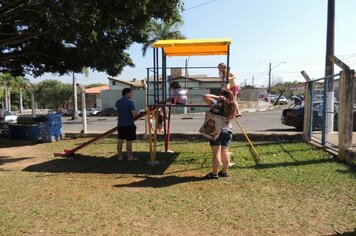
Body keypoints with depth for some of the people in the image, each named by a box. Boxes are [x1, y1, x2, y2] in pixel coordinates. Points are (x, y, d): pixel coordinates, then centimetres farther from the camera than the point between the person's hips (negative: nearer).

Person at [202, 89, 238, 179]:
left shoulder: (218, 104, -15)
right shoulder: (232, 106, 4)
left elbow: (205, 97, -18)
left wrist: (217, 97, -13)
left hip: (217, 131, -6)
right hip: (228, 131, 6)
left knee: (216, 152, -2)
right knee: (225, 151, 13)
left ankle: (215, 173, 4)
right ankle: (225, 171, 22)